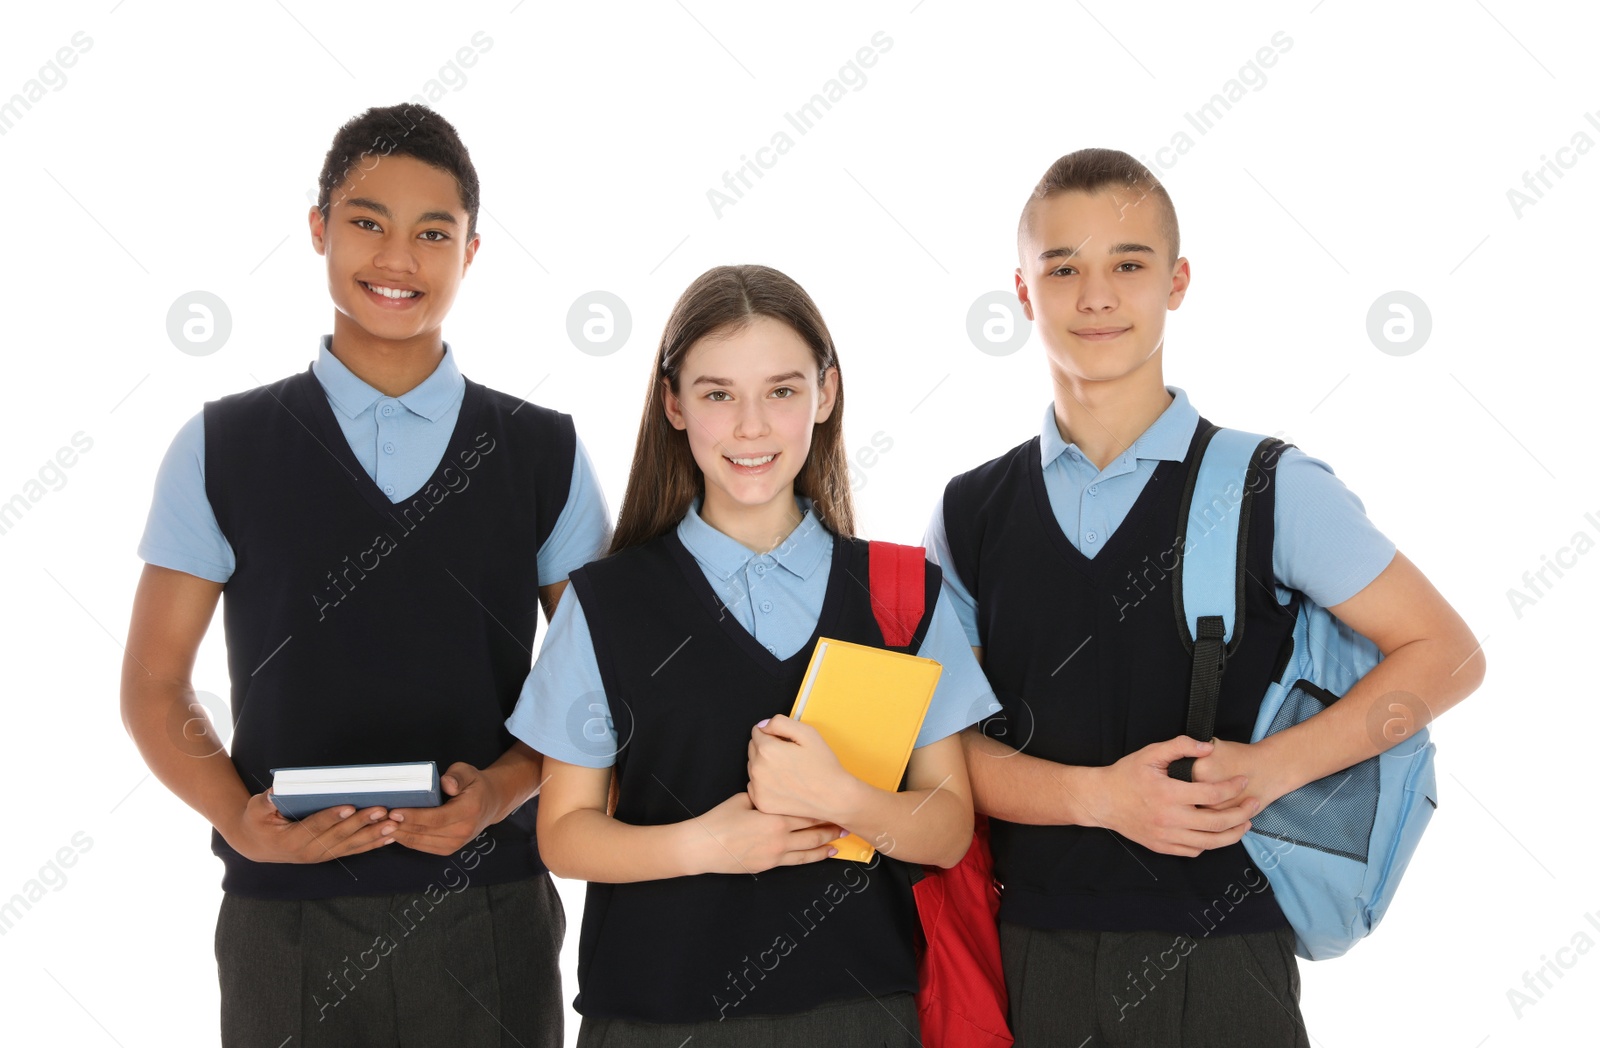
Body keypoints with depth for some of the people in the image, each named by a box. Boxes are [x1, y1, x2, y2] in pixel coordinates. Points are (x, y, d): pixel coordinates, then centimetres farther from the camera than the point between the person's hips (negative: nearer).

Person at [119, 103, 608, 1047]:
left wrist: (506, 786, -11)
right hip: (286, 916, 0)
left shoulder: (545, 454, 4)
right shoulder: (220, 449, 3)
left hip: (489, 909, 1)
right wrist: (238, 818, -11)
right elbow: (155, 686, 5)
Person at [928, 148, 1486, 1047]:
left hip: (1220, 958, -2)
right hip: (1032, 955, 2)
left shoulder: (1273, 490, -3)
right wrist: (1100, 795, -15)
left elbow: (1447, 654, -1)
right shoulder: (970, 516, 4)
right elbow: (941, 744, 2)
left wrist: (1271, 768, -14)